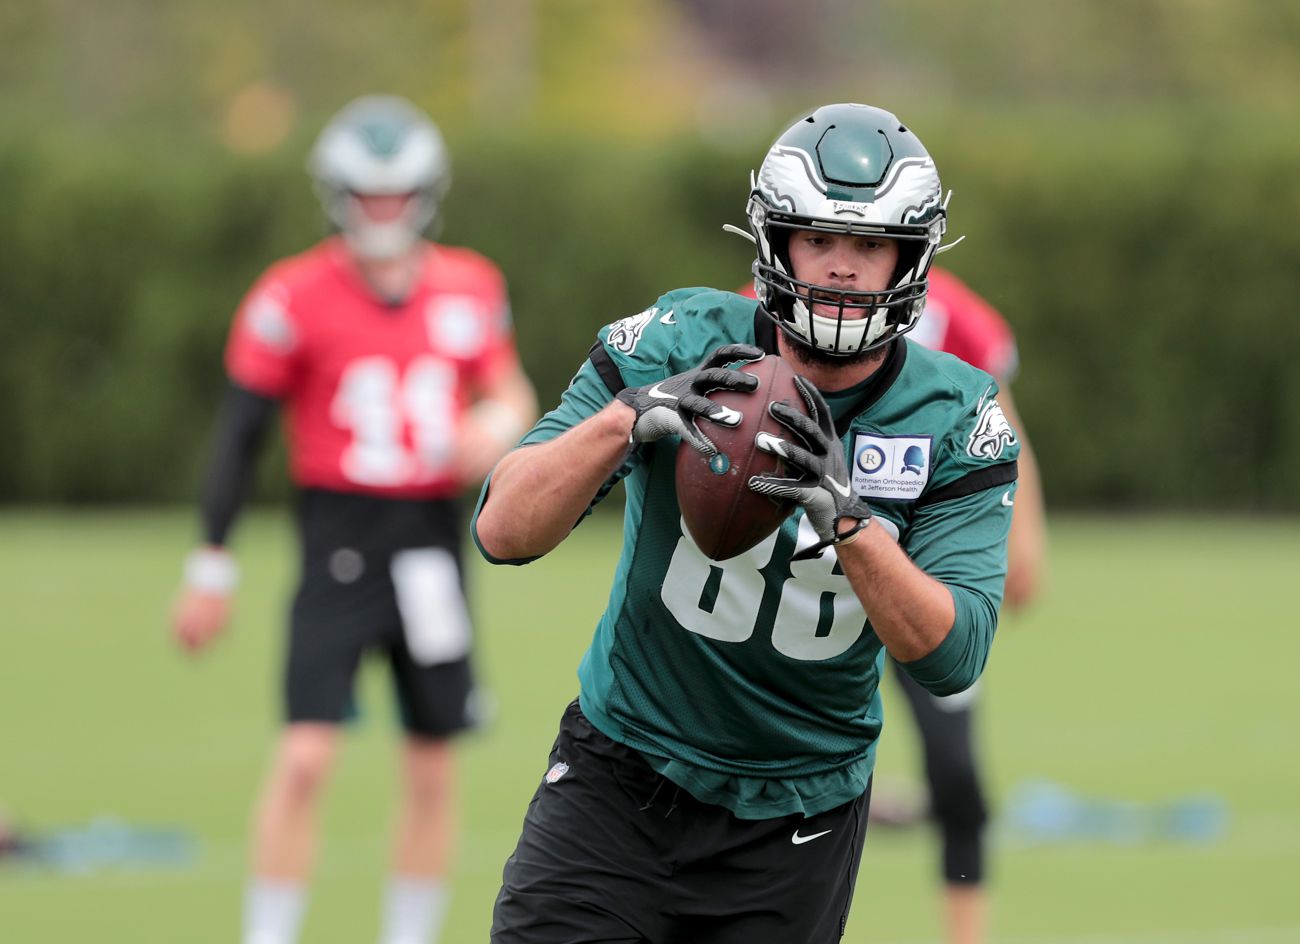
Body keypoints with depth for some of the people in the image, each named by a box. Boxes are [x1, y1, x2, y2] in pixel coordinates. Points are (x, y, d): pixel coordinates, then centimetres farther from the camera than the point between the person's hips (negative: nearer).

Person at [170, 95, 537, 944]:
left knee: (432, 770, 8)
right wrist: (212, 569, -3)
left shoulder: (469, 290, 4)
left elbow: (511, 391, 16)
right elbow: (241, 434, -3)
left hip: (432, 539, 4)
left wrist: (498, 426, -10)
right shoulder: (295, 300, -7)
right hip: (340, 542, -4)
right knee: (305, 758, -13)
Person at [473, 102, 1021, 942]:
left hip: (798, 821, 1)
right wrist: (627, 418, -36)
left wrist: (846, 517, -35)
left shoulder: (955, 420, -8)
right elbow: (503, 533, -18)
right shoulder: (679, 345, -11)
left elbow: (952, 658, -19)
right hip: (622, 779, -1)